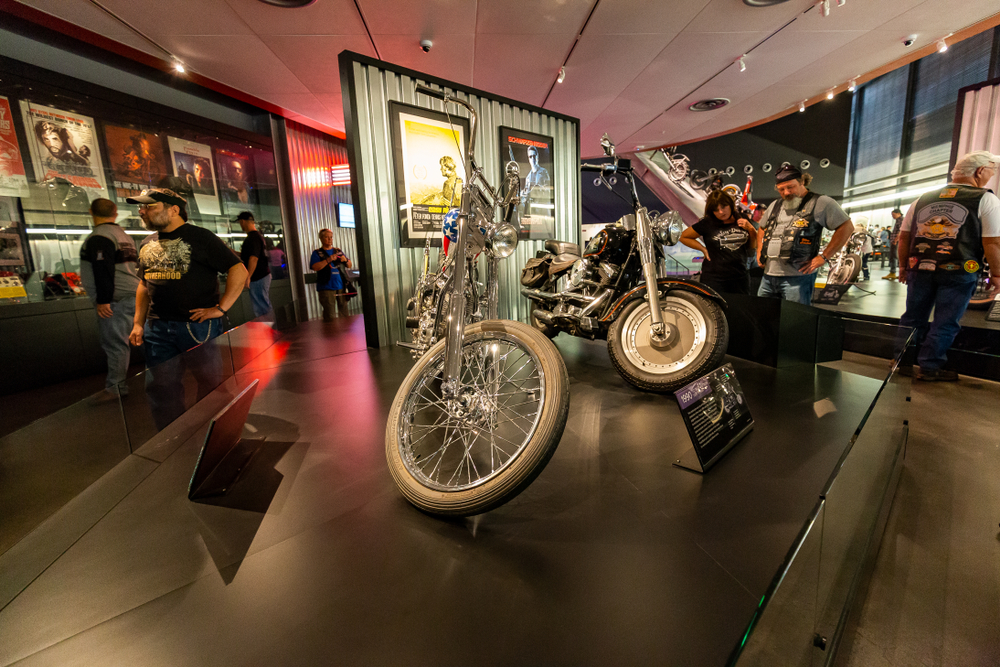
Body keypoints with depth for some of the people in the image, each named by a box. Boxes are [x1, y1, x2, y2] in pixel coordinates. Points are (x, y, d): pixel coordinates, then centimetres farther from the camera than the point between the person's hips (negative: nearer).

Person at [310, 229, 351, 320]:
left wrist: (346, 260, -4)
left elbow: (349, 266, 18)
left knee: (344, 312, 6)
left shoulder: (338, 251, 18)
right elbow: (315, 267, -10)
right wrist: (328, 260, -19)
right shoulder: (317, 253, 6)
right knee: (329, 316, -8)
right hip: (326, 287, -4)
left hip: (341, 286, 4)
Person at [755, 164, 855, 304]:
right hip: (768, 275, 6)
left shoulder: (820, 202, -1)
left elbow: (847, 227, -3)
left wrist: (824, 257, -10)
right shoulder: (775, 205, 18)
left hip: (797, 277, -5)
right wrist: (759, 251, 17)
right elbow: (762, 229, 32)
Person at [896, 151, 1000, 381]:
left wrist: (903, 266, 18)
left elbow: (903, 237, 10)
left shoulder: (922, 199, 9)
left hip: (920, 268, 3)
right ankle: (929, 367, 11)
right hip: (959, 271, -3)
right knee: (945, 322, 5)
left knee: (913, 317, 12)